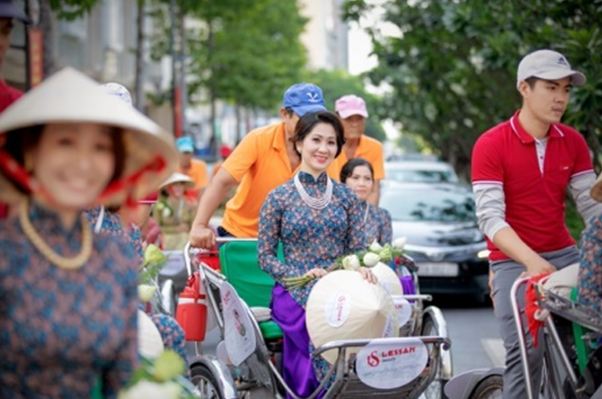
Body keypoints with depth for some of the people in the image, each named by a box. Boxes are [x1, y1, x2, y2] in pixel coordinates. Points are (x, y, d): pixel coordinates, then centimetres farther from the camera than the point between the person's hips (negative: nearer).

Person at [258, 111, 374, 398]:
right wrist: (302, 276, -13)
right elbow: (265, 256, 3)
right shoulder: (279, 198, 3)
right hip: (295, 295, -3)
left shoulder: (346, 197, 12)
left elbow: (358, 249, 10)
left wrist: (361, 267, -14)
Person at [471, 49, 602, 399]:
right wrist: (531, 260, -29)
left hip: (565, 254, 4)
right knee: (525, 353, -18)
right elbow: (490, 218, -15)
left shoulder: (574, 142, 5)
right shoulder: (491, 145, -9)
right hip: (513, 262, -4)